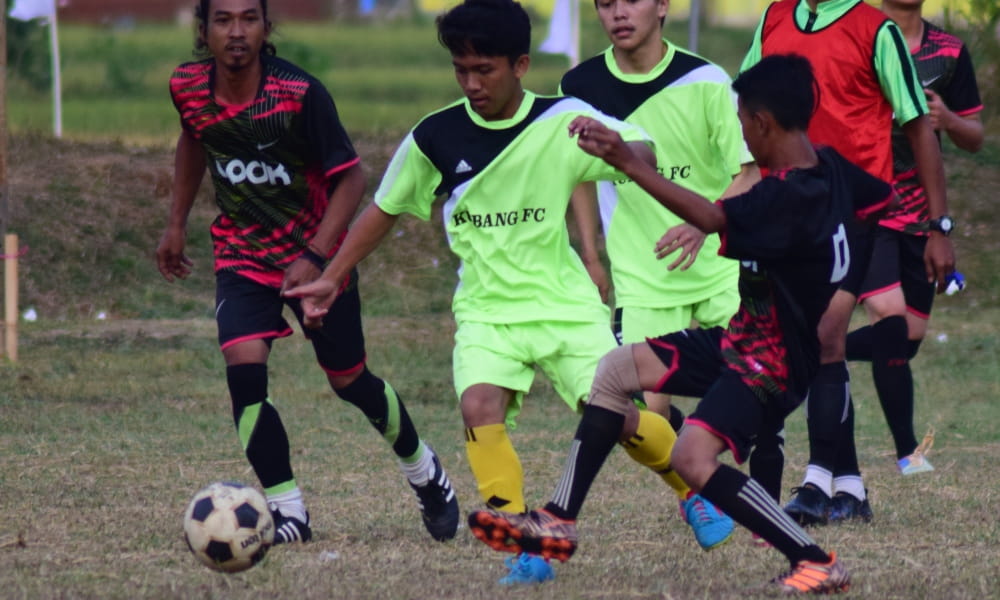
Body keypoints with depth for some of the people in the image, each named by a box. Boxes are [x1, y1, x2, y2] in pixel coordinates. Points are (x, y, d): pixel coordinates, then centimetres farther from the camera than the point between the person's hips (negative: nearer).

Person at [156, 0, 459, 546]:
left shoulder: (300, 93, -25)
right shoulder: (187, 87, -12)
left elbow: (350, 177, -18)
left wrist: (315, 257, -27)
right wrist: (176, 223, 14)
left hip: (314, 258, -3)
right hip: (241, 255, 3)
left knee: (349, 381, 10)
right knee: (244, 371, -19)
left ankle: (425, 475, 38)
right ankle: (287, 511, -9)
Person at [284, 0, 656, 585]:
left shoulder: (562, 122, -9)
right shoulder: (435, 137, -5)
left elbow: (644, 153, -13)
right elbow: (386, 209, 9)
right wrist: (333, 278, 8)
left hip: (566, 306, -1)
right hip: (488, 312, 1)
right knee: (480, 409, -26)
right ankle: (528, 551, -21)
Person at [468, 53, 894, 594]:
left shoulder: (790, 196, -27)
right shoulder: (829, 168, 0)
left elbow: (712, 218, -37)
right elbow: (883, 199, 18)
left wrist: (628, 164, -42)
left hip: (771, 364, -11)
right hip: (742, 340, 11)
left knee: (693, 455, -29)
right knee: (615, 370, 11)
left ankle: (817, 563, -19)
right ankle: (558, 522, 13)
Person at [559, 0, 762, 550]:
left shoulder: (705, 82, -10)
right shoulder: (581, 87, -3)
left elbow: (747, 174, -9)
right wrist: (590, 257, 9)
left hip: (721, 268, -1)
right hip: (641, 278, 1)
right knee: (646, 412, -12)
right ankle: (693, 494, 17)